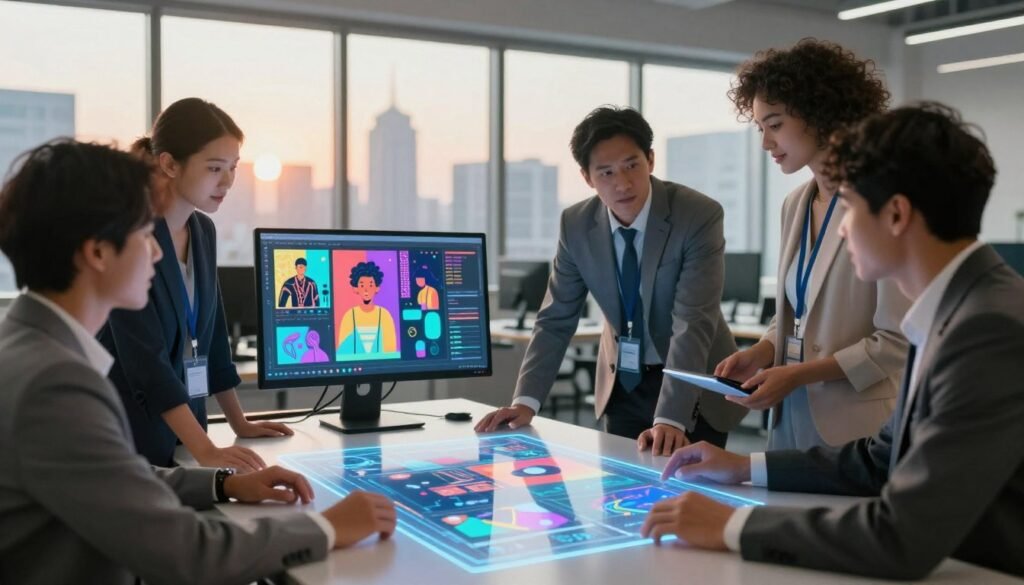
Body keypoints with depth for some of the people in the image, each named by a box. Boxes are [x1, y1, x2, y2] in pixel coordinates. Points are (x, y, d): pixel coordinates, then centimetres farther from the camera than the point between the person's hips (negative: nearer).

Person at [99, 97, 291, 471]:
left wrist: (240, 425, 15)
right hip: (126, 439, -7)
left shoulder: (203, 231, 5)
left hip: (182, 434, 7)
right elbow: (145, 356, -26)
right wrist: (207, 452, -33)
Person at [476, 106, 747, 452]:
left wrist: (669, 418, -38)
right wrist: (526, 401, -15)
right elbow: (556, 319, -4)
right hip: (622, 385, 3)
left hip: (694, 388, -3)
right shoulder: (576, 224, -10)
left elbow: (693, 323, -28)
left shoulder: (699, 216, -22)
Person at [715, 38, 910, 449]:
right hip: (791, 416, 7)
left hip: (855, 429, -6)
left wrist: (798, 374, -18)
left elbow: (899, 341, -16)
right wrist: (762, 353, -3)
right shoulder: (795, 205, 8)